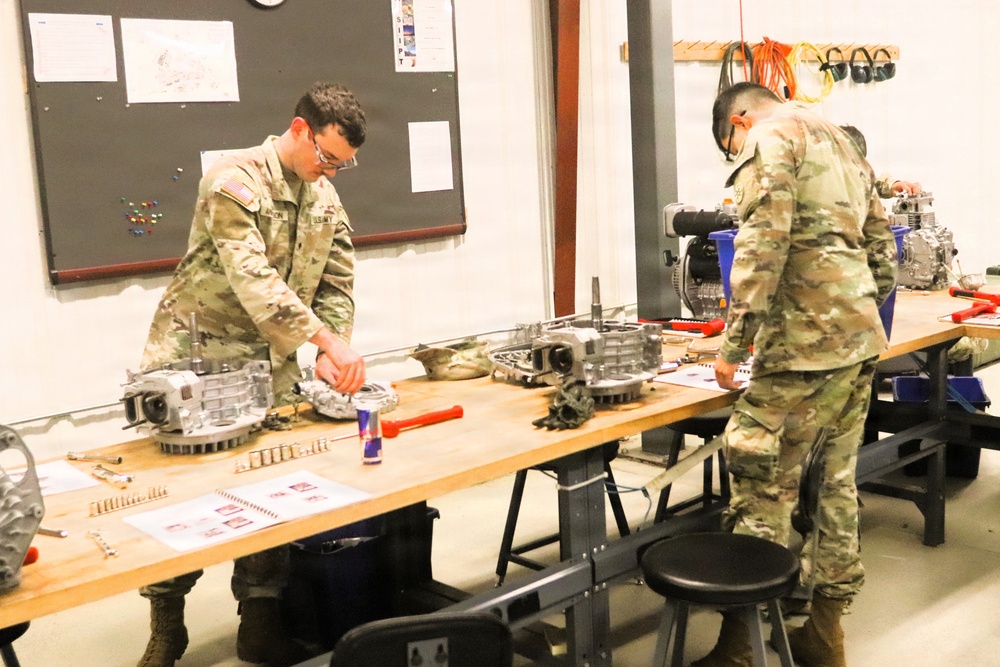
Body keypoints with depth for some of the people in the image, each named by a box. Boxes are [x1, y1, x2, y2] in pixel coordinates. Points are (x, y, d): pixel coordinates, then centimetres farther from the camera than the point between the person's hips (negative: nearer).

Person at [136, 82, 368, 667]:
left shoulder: (325, 197, 6)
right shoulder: (235, 180, -17)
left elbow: (337, 284, 7)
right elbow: (252, 279, -29)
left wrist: (332, 352, -11)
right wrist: (328, 340, -35)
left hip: (269, 362, 6)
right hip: (193, 354, -5)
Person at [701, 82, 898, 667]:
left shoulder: (770, 139, -4)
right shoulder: (842, 143, 24)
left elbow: (763, 244, -17)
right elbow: (882, 249, 22)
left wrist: (734, 345, -15)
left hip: (805, 341, -9)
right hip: (860, 338, 9)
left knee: (763, 492, -4)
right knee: (836, 484, 14)